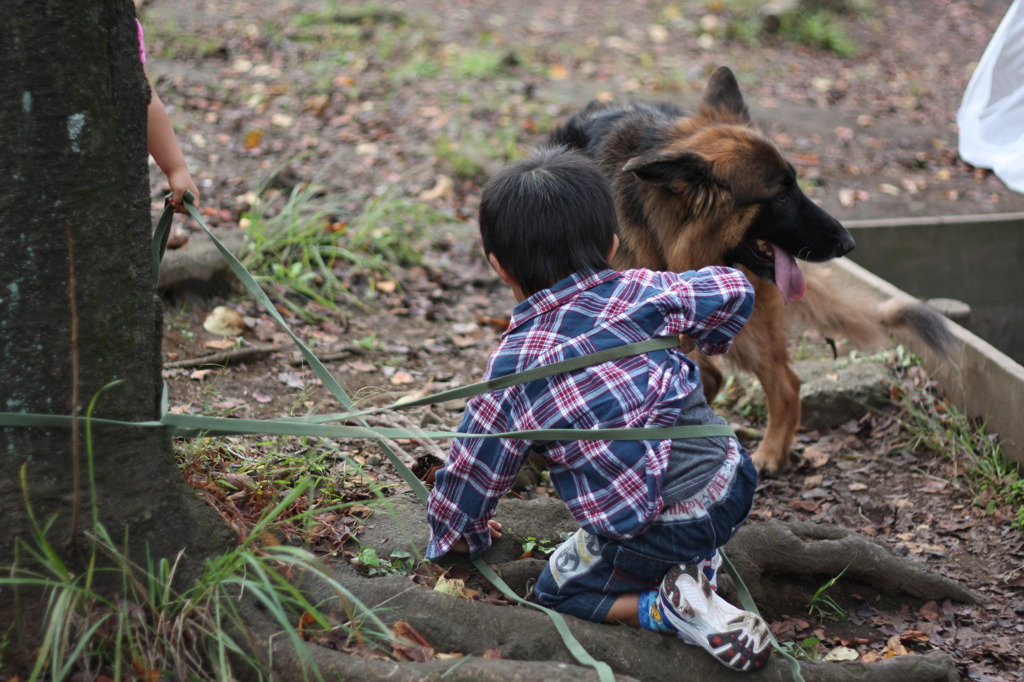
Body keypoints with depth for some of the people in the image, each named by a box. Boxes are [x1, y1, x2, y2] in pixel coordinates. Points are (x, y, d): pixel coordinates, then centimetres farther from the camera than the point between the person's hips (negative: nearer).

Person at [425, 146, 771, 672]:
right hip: (734, 484, 5)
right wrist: (709, 338, 36)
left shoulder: (513, 365, -7)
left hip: (656, 530, -5)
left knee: (558, 589, 19)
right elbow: (734, 291, 12)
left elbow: (474, 465, 2)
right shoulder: (642, 293, 1)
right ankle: (697, 560, 21)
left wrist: (464, 535, 23)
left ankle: (672, 606, -6)